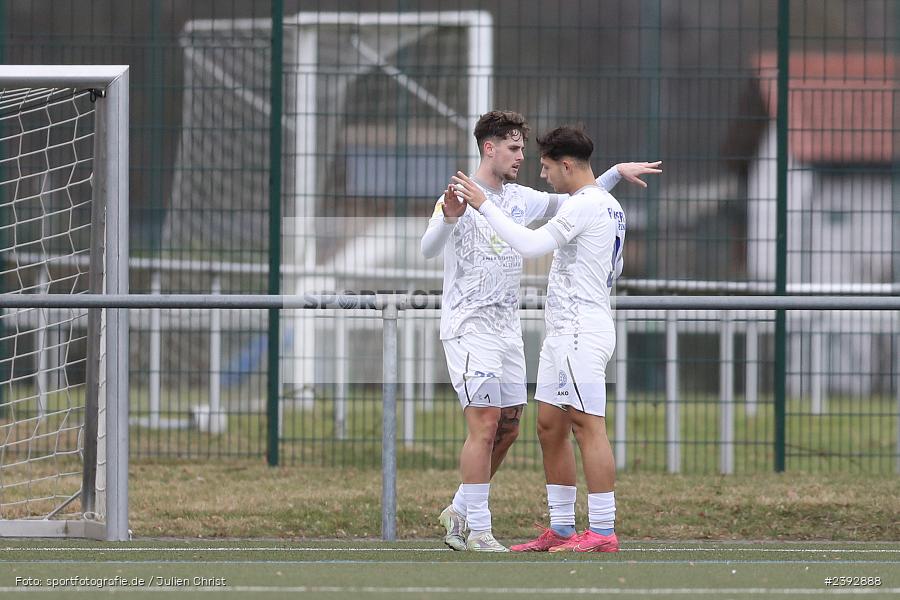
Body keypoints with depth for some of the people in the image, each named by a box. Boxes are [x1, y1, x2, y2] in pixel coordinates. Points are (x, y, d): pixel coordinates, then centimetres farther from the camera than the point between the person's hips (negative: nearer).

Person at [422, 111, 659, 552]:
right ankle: (476, 530, -9)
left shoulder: (520, 199, 13)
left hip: (507, 329, 8)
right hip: (469, 328, -8)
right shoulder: (458, 197, -10)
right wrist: (449, 217, -44)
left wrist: (616, 173, 13)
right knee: (485, 425, -13)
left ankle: (460, 512, 21)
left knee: (507, 429, 8)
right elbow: (429, 249, -24)